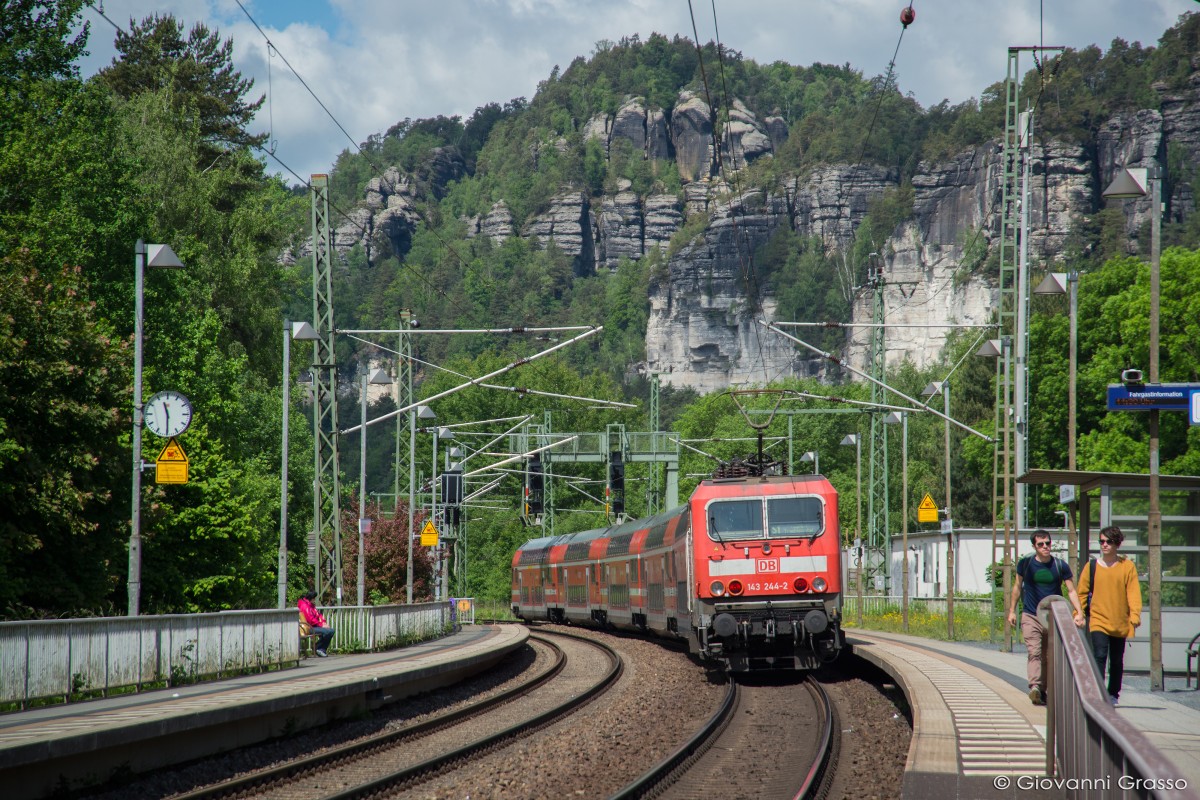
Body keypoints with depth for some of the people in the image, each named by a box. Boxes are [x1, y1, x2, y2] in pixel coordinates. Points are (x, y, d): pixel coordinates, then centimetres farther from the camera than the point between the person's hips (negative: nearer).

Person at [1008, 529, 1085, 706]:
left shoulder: (1060, 565, 1)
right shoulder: (1025, 563, 2)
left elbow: (1071, 591, 4)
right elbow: (1018, 587, 15)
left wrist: (1079, 613, -8)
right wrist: (1012, 610, 14)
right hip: (1030, 616, -2)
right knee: (1034, 652, -19)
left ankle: (1043, 690, 19)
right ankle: (1035, 686, -33)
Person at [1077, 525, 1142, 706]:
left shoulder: (1127, 567, 1)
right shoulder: (1092, 566, 3)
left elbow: (1134, 593, -3)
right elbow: (1081, 593, 7)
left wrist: (1135, 615, -15)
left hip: (1120, 623, 1)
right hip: (1098, 621, -1)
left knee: (1117, 661, 12)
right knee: (1100, 656, -18)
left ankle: (1113, 695, 28)